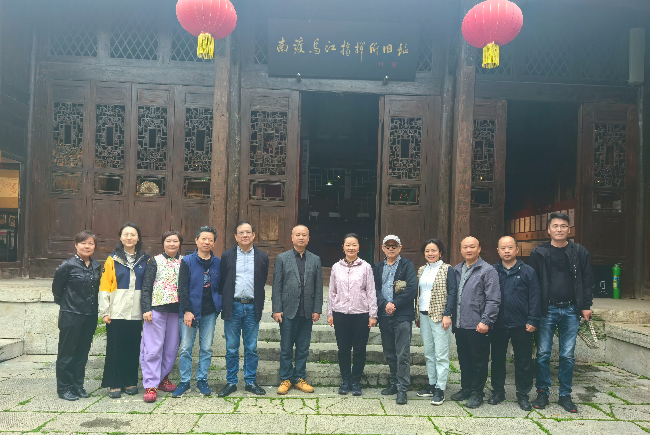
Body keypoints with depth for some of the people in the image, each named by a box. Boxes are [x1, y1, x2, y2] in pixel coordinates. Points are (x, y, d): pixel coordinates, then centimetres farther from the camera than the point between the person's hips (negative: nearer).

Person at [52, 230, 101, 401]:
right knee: (67, 352, 4)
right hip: (71, 315, -5)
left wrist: (94, 305, 7)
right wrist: (63, 303, 6)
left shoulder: (96, 265, 5)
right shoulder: (68, 265, -11)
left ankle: (78, 385, 23)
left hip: (90, 315, 5)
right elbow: (57, 287, -1)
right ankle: (64, 388, 15)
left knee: (83, 352, 12)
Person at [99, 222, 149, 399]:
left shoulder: (145, 260, 8)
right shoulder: (112, 260, 2)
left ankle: (130, 382, 19)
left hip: (136, 313, 2)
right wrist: (104, 311, -6)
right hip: (116, 312, -2)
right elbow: (104, 287, 0)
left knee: (133, 349, 7)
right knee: (115, 348, 2)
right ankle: (114, 384, 12)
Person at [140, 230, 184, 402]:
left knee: (172, 347, 8)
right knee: (153, 348, -4)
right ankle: (151, 385, 0)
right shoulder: (155, 261, 2)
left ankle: (163, 378, 25)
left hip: (176, 310, 3)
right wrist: (146, 309, -9)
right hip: (156, 309, -3)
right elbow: (146, 287, 0)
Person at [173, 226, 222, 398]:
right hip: (190, 311, -2)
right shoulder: (187, 261, -2)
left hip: (209, 312, 2)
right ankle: (184, 382, 14)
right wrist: (187, 311, -14)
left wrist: (218, 306, 2)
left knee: (206, 348, 8)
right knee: (186, 348, 2)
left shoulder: (218, 263, 6)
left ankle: (202, 380, 20)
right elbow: (182, 287, -7)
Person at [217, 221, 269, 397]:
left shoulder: (262, 257, 5)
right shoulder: (227, 256, 4)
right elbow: (222, 282, 5)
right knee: (231, 348, 6)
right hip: (233, 306, 0)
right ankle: (231, 382, 17)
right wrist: (224, 303, 1)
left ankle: (251, 381, 18)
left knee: (251, 348, 7)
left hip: (252, 307, 0)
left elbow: (262, 283, 8)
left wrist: (259, 305, 4)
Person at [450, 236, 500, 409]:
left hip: (477, 325, -6)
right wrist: (451, 317, 11)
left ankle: (477, 393, 16)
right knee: (463, 359, 17)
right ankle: (466, 388, 30)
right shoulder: (457, 270, 13)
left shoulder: (488, 270, -7)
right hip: (459, 324, 6)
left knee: (479, 360, 4)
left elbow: (493, 299, -11)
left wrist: (486, 321, -16)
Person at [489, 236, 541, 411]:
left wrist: (533, 321, -6)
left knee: (523, 361, 6)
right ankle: (498, 391, 26)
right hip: (497, 325, 2)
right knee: (497, 359, 11)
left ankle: (523, 395, 20)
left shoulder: (527, 271, 0)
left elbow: (534, 298, -1)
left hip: (521, 325, -2)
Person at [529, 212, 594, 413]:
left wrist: (586, 306, 0)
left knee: (568, 355, 7)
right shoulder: (539, 253, 1)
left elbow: (587, 281, 6)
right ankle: (543, 392, 17)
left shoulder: (580, 252, 4)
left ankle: (565, 395, 19)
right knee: (543, 353, 4)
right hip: (546, 309, -1)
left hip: (570, 310, 1)